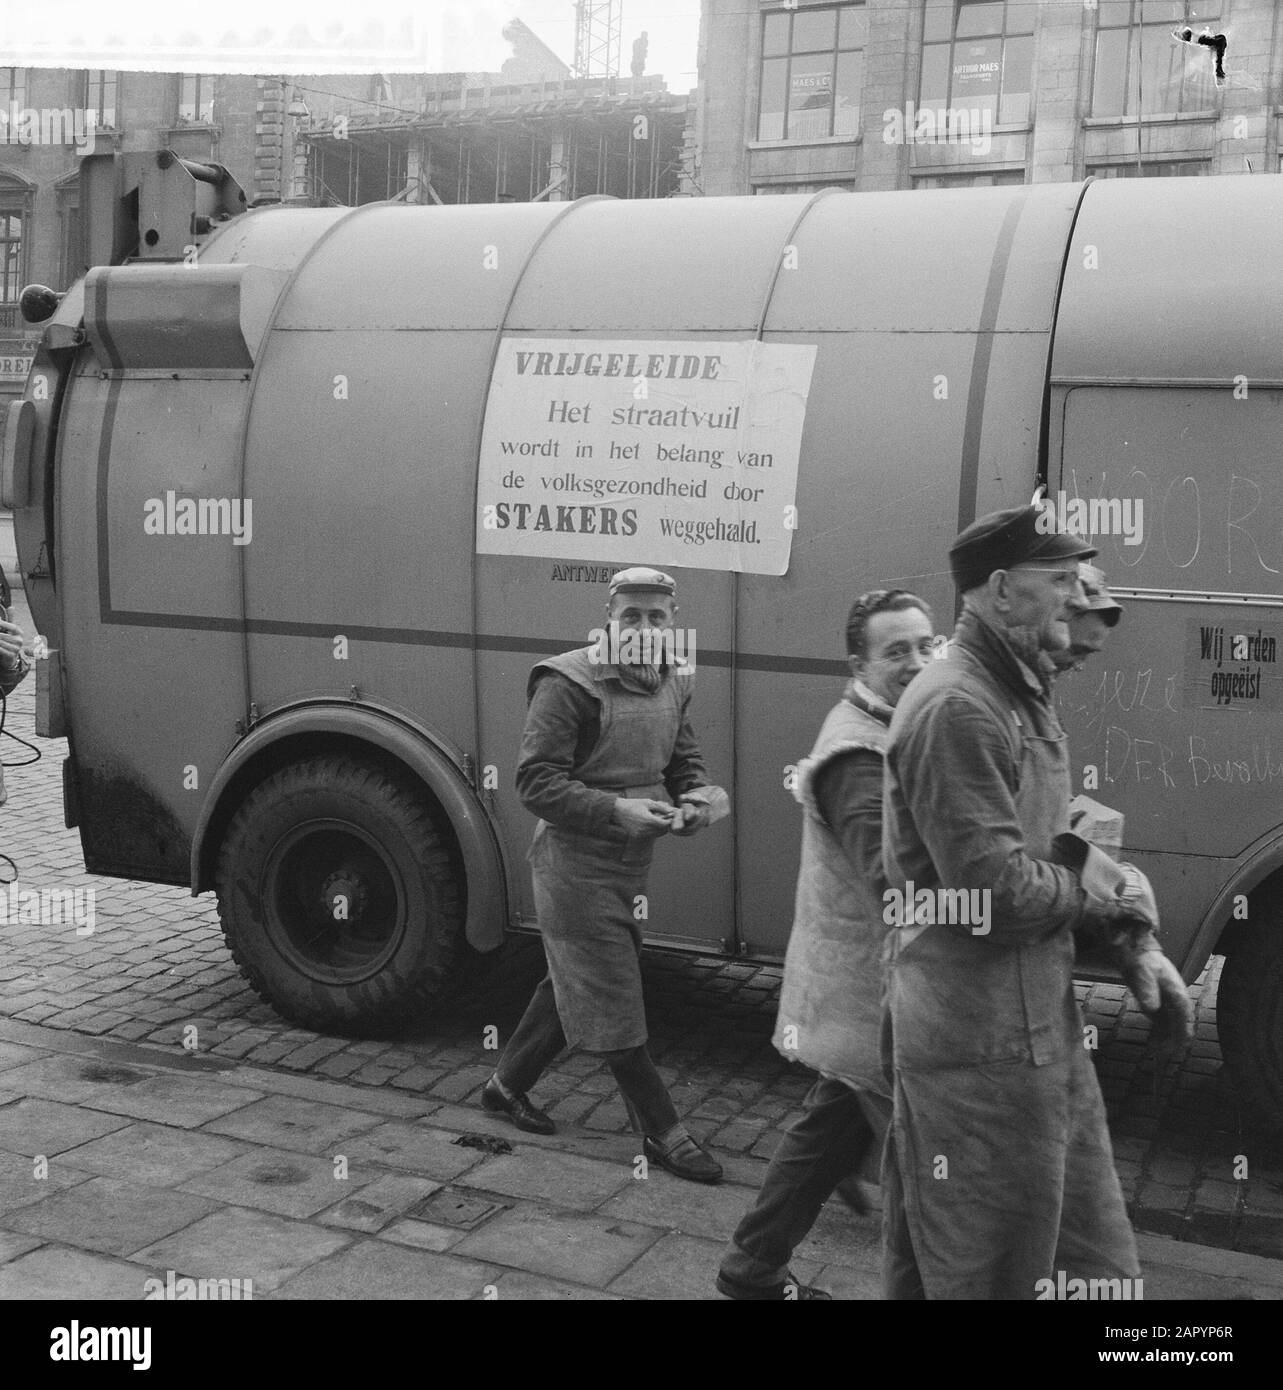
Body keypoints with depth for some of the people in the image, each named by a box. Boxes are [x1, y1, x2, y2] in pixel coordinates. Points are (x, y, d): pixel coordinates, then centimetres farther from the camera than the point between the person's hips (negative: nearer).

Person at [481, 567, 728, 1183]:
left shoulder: (672, 683, 6)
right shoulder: (568, 683, -17)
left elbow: (683, 759, 16)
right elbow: (536, 782, -20)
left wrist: (699, 796, -7)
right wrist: (616, 811, -30)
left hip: (630, 863, 8)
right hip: (576, 862, -8)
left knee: (573, 984, 20)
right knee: (611, 1000, 1)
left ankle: (507, 1084, 39)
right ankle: (662, 1133, 11)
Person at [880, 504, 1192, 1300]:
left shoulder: (1024, 697, 12)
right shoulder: (956, 708, -21)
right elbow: (999, 895, -26)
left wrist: (1136, 946, 2)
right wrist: (1113, 891, -8)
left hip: (1039, 1024, 10)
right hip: (980, 1041, -10)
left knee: (1092, 1261, 20)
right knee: (991, 1272, 7)